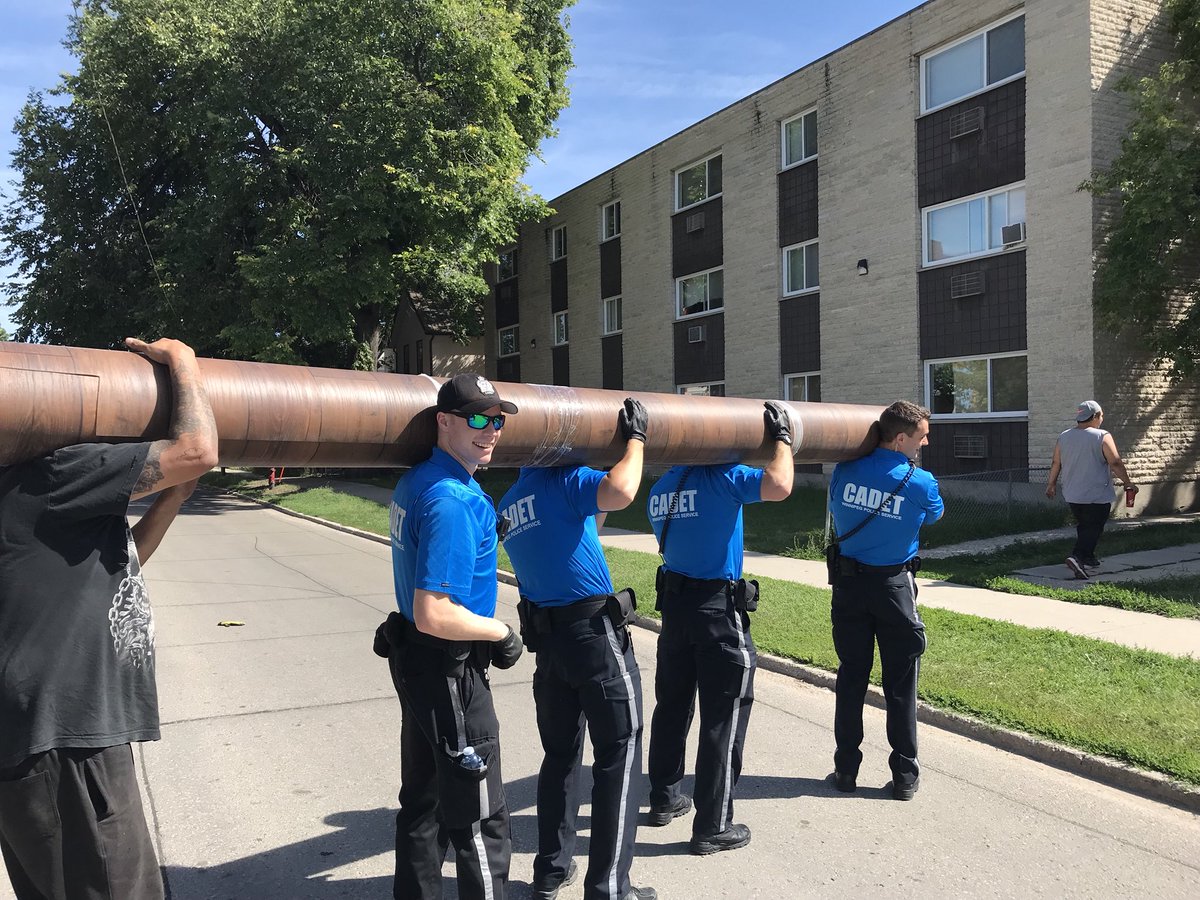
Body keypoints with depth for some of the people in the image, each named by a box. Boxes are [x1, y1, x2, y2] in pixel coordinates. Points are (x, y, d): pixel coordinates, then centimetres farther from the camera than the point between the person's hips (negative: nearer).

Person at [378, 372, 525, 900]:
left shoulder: (415, 482, 5)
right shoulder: (454, 500, -25)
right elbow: (434, 615, -29)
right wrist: (501, 633, -15)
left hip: (414, 660, 10)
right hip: (449, 672, -10)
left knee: (423, 802, 22)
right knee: (480, 820, 5)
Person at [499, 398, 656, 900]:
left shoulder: (509, 503, 12)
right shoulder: (564, 481, -13)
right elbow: (620, 492, -30)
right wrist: (635, 439, -15)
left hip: (546, 641, 8)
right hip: (596, 635, -8)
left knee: (560, 754, 18)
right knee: (618, 757, 4)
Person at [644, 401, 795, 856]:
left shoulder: (660, 489, 10)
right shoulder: (722, 477, -13)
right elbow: (779, 486, -24)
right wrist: (782, 437, -10)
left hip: (674, 605, 7)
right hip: (718, 611, -7)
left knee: (672, 706, 19)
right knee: (723, 718, 3)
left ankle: (664, 799, 33)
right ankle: (713, 827, 10)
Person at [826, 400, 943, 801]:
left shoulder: (844, 471, -6)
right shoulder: (920, 482, -13)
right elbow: (934, 515, 9)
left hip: (848, 583, 3)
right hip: (894, 586, -3)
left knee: (851, 677, 12)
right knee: (900, 683, 8)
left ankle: (846, 769, 19)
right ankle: (905, 775, 16)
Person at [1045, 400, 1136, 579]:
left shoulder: (1063, 437, 4)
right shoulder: (1102, 437, -11)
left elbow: (1056, 463, 10)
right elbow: (1116, 463, -13)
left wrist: (1051, 483, 20)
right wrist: (1128, 483, -3)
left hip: (1072, 495, 6)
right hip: (1097, 495, -6)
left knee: (1083, 526, 19)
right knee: (1093, 528, -2)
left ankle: (1088, 558, 25)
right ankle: (1077, 557, -18)